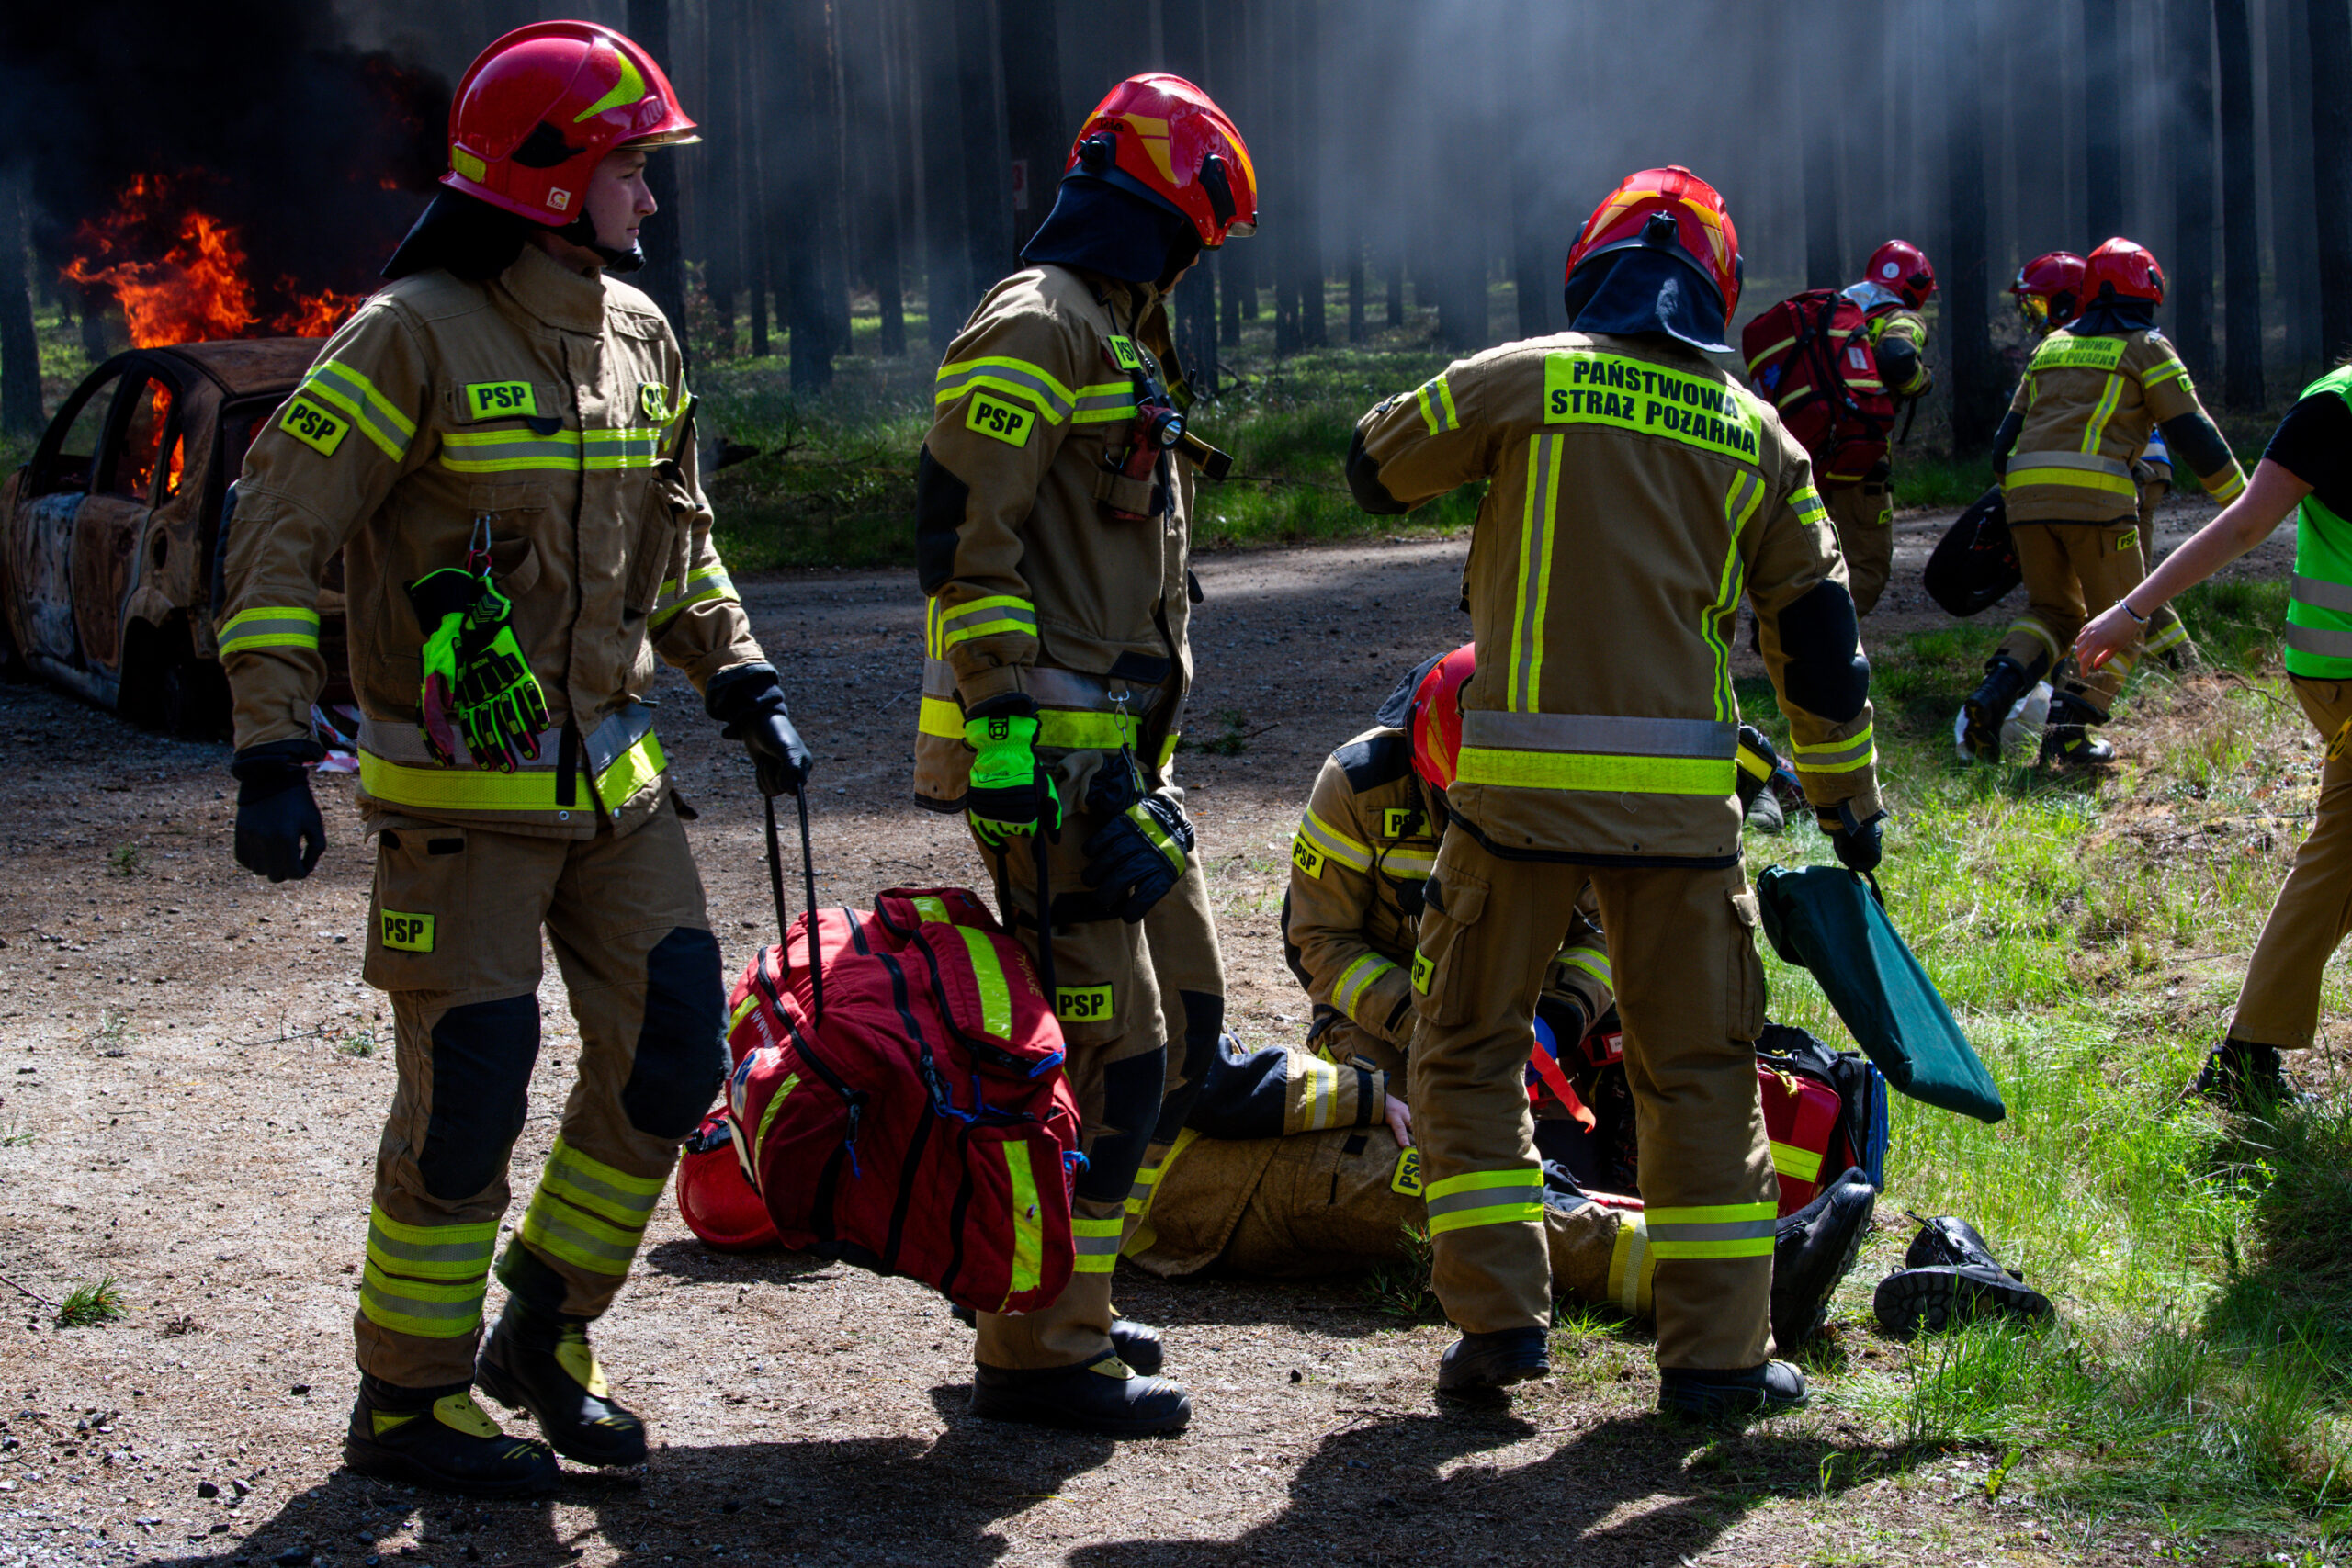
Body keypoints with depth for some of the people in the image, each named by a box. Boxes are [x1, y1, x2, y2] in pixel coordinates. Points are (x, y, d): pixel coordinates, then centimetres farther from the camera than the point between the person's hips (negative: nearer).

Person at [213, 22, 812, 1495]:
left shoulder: (636, 332, 8)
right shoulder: (415, 336, -15)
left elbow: (679, 537, 21)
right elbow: (280, 536, -16)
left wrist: (744, 687, 12)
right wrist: (274, 754, -22)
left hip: (611, 770, 7)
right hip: (461, 790, -7)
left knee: (673, 1048, 6)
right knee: (467, 1095, -3)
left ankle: (545, 1334, 23)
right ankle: (407, 1401, 13)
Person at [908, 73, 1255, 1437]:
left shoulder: (1122, 341, 22)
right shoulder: (1036, 330, -12)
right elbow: (962, 536, -20)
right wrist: (1006, 729, -24)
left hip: (1124, 749, 11)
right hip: (1049, 752, -11)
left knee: (1187, 1014, 15)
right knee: (1106, 1044, -11)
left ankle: (1069, 1287, 25)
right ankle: (1037, 1350, -4)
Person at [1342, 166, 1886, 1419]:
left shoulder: (1522, 383, -1)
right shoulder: (1754, 434, 8)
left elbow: (1374, 467, 14)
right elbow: (1815, 632, 12)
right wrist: (1848, 797, 23)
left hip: (1521, 787, -2)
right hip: (1678, 796, 2)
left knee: (1468, 1050, 13)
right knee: (1700, 1072, 11)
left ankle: (1499, 1316, 6)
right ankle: (1714, 1351, 12)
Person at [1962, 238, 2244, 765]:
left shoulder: (2052, 346, 24)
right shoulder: (2145, 348, 8)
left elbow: (2006, 438, 25)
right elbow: (2194, 435, 6)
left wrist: (2011, 502, 38)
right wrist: (2242, 501, 15)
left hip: (2026, 487, 5)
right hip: (2095, 492, -5)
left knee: (2052, 609, 20)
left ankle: (1992, 694, -6)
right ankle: (2068, 731, -11)